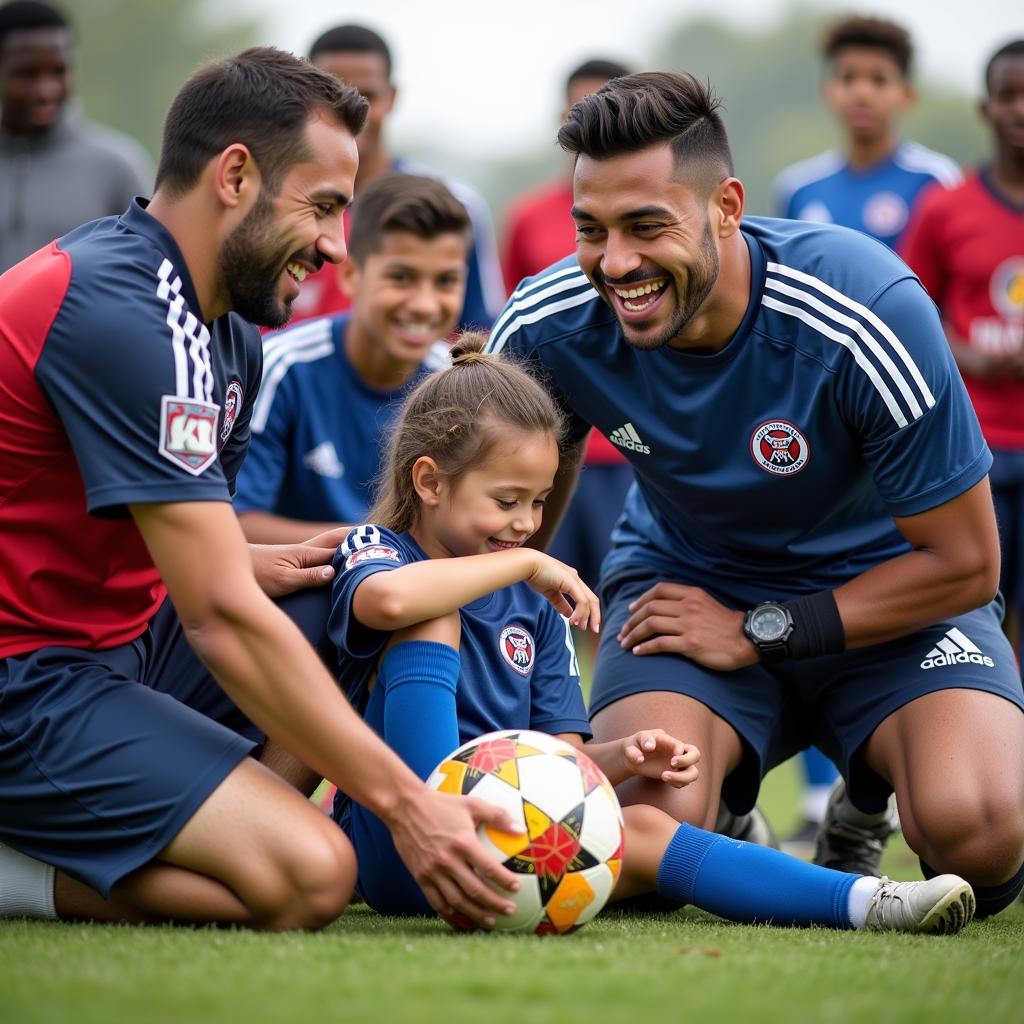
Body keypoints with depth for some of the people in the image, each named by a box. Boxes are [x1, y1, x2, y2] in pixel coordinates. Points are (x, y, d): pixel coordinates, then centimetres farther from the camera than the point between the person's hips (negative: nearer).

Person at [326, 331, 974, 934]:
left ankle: (868, 902, -30)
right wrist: (526, 563, -20)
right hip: (400, 844, -6)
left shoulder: (536, 601, 16)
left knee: (642, 831, -21)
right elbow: (387, 600, -32)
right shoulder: (374, 551, -3)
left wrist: (623, 758, -8)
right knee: (432, 623, -22)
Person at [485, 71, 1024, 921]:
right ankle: (721, 814, 12)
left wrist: (758, 632, -20)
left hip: (884, 585, -1)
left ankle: (863, 806, 11)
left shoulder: (869, 314, -29)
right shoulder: (549, 327, -19)